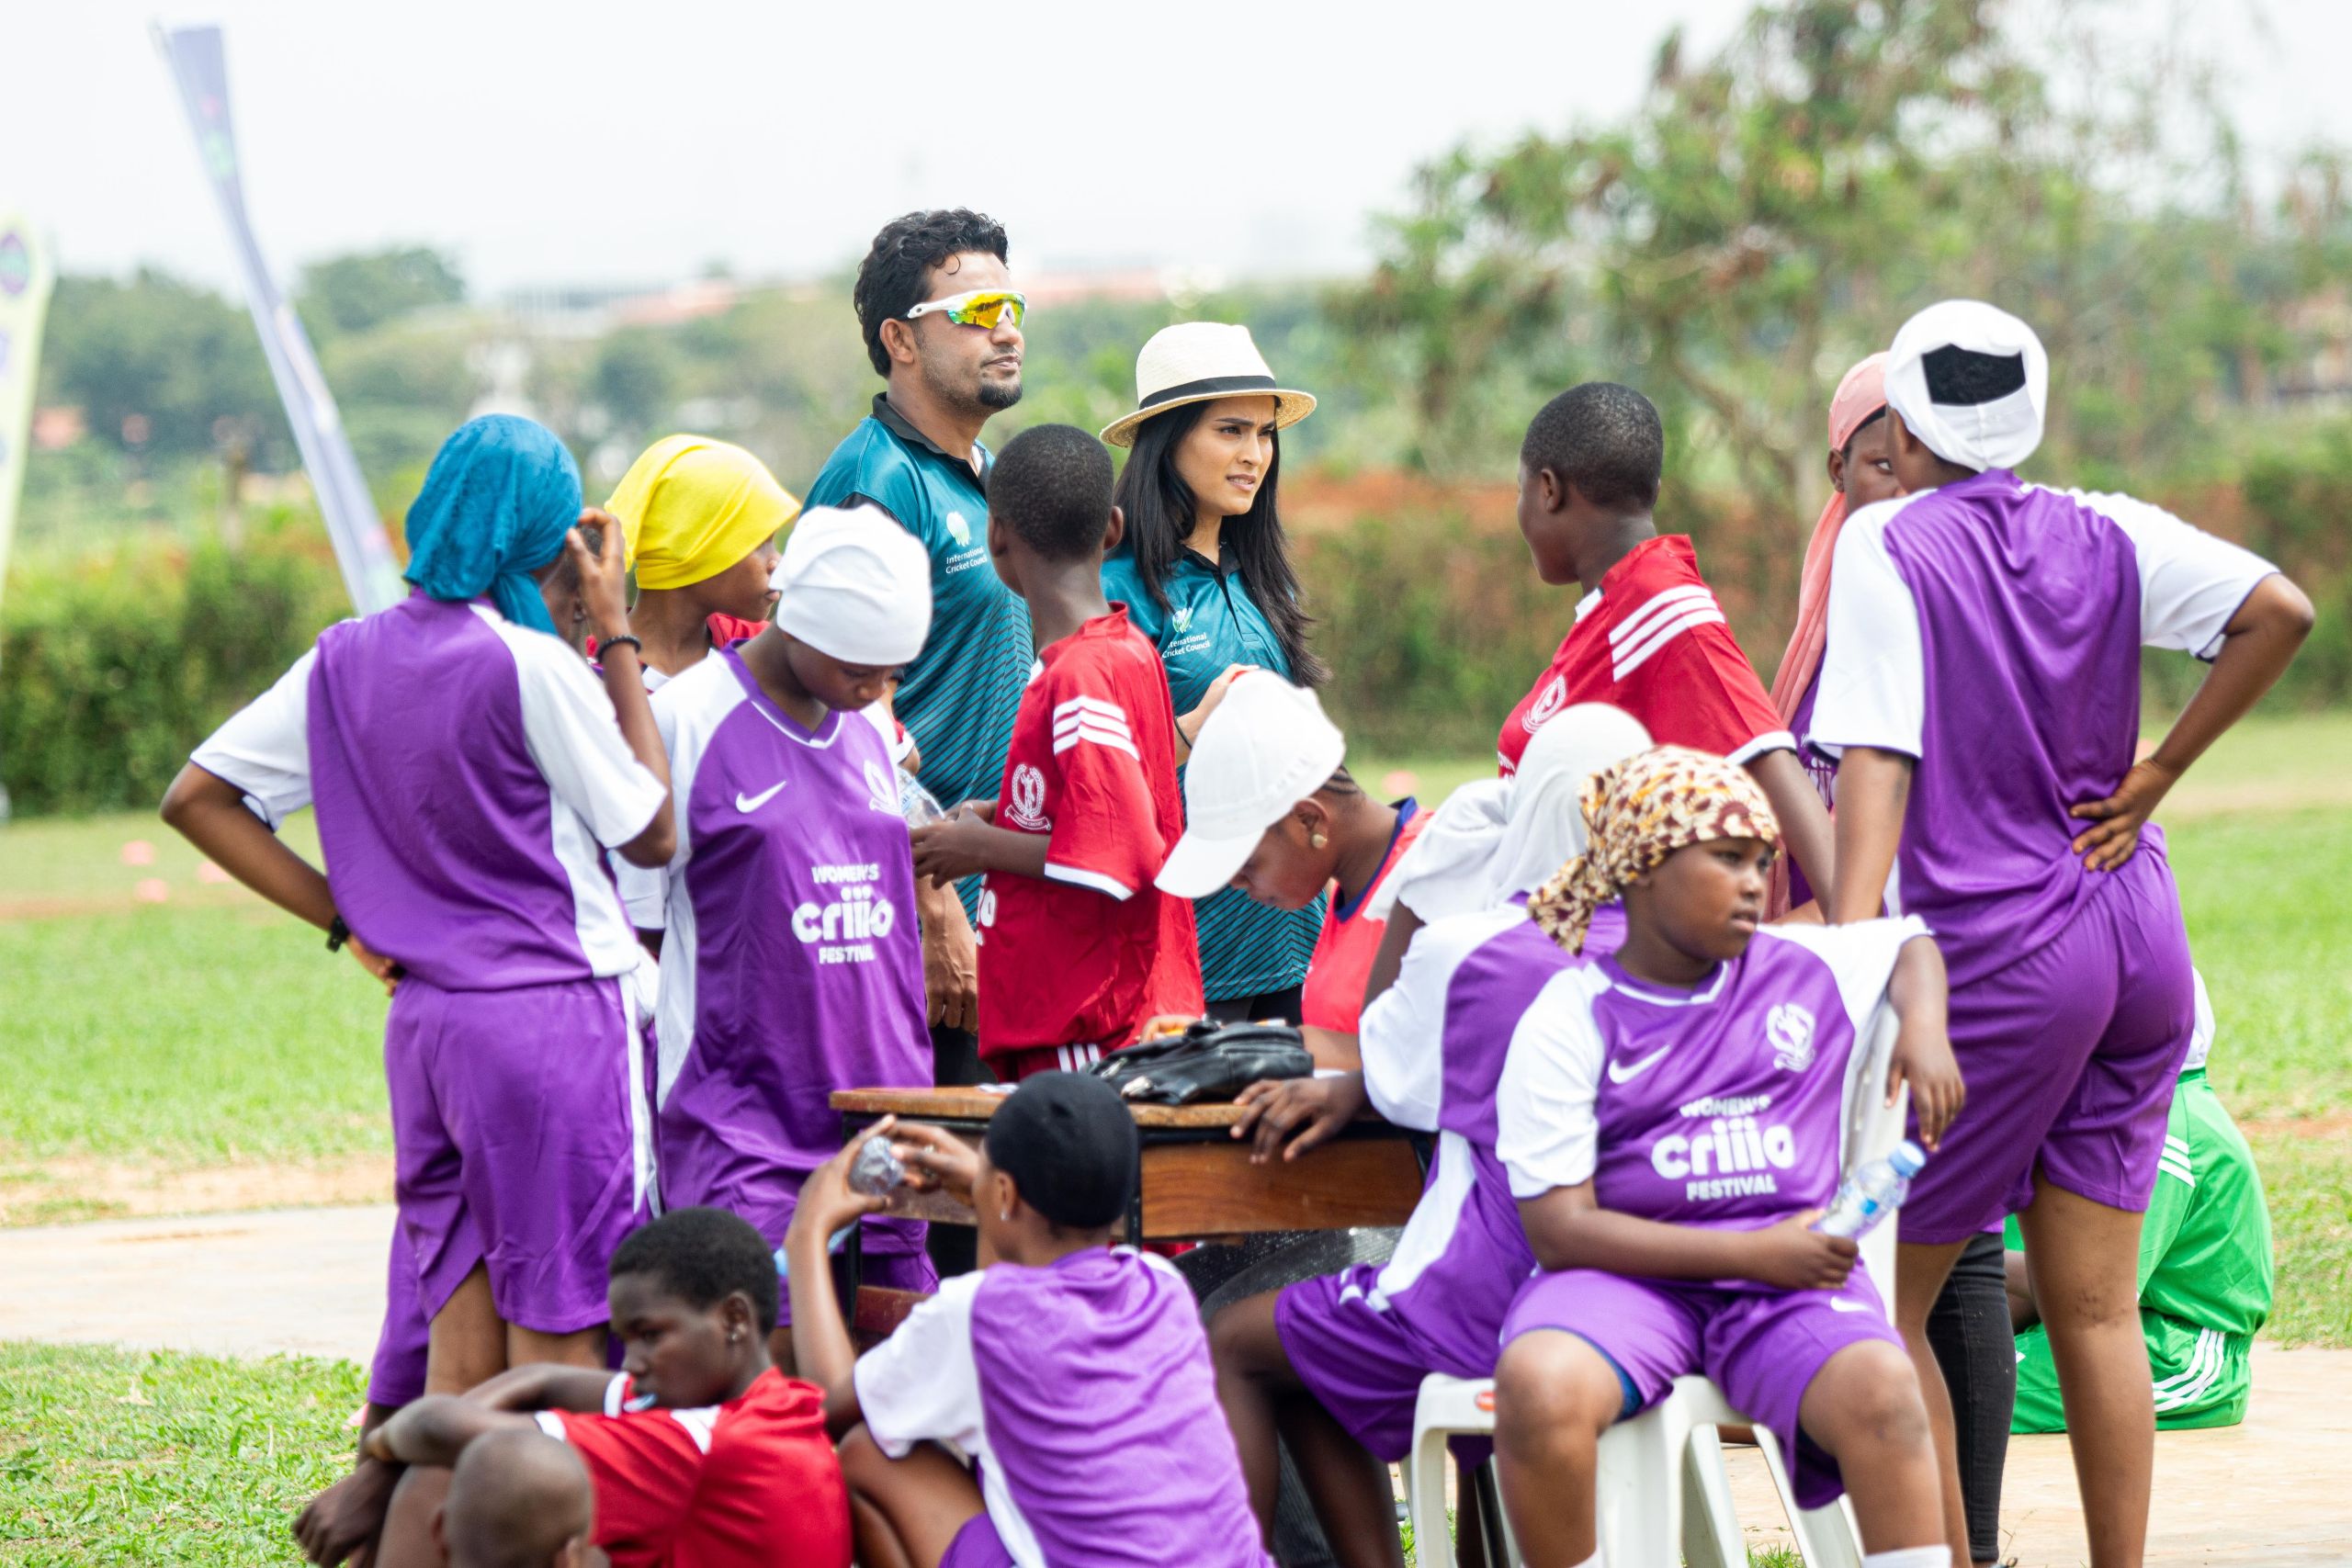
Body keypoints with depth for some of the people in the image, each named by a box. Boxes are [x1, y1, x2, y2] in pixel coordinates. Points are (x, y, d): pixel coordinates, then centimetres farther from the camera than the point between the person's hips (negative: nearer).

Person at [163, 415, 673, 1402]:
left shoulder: (348, 659, 6)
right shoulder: (530, 666, -13)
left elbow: (195, 798, 9)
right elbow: (653, 833, -3)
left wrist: (345, 918, 8)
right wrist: (617, 635, -1)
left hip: (422, 1020, 6)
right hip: (553, 1017, -6)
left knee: (463, 1340, 9)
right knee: (559, 1328, -3)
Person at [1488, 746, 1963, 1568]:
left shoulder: (1805, 969, 13)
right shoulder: (1568, 1023, 0)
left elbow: (1912, 942, 35)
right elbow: (1559, 1228, -8)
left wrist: (1923, 1029, 10)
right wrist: (1753, 1253, -14)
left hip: (1786, 1282, 2)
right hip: (1629, 1273, -2)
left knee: (1878, 1389, -32)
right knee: (1537, 1385, -36)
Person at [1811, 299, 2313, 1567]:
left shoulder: (1885, 546, -7)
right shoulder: (2104, 536, 6)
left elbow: (1875, 763, -15)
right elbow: (2279, 611, -6)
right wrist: (2157, 773, 1)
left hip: (1997, 957, -6)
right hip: (2137, 940, 6)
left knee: (1881, 1290, 4)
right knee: (2094, 1306, 9)